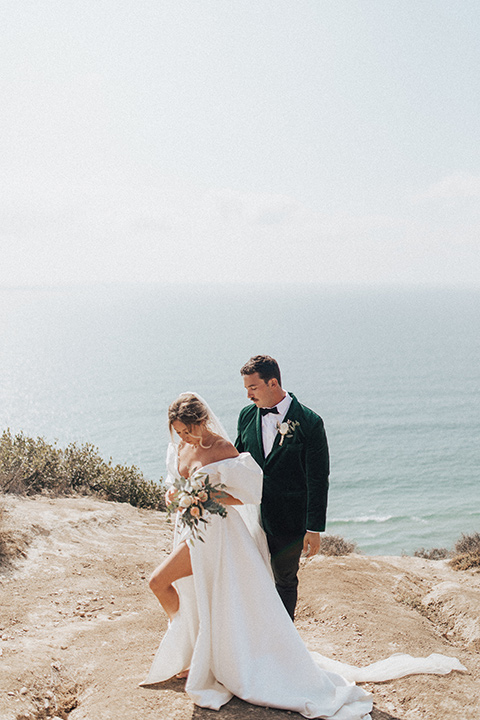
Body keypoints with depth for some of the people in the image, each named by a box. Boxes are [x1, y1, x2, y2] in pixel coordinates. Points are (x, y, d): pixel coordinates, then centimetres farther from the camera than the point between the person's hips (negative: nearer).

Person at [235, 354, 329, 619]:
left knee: (285, 581, 14)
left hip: (288, 522, -3)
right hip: (251, 516, 3)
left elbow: (318, 480, -11)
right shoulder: (247, 415, 1)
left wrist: (314, 528, -11)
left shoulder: (309, 422, -13)